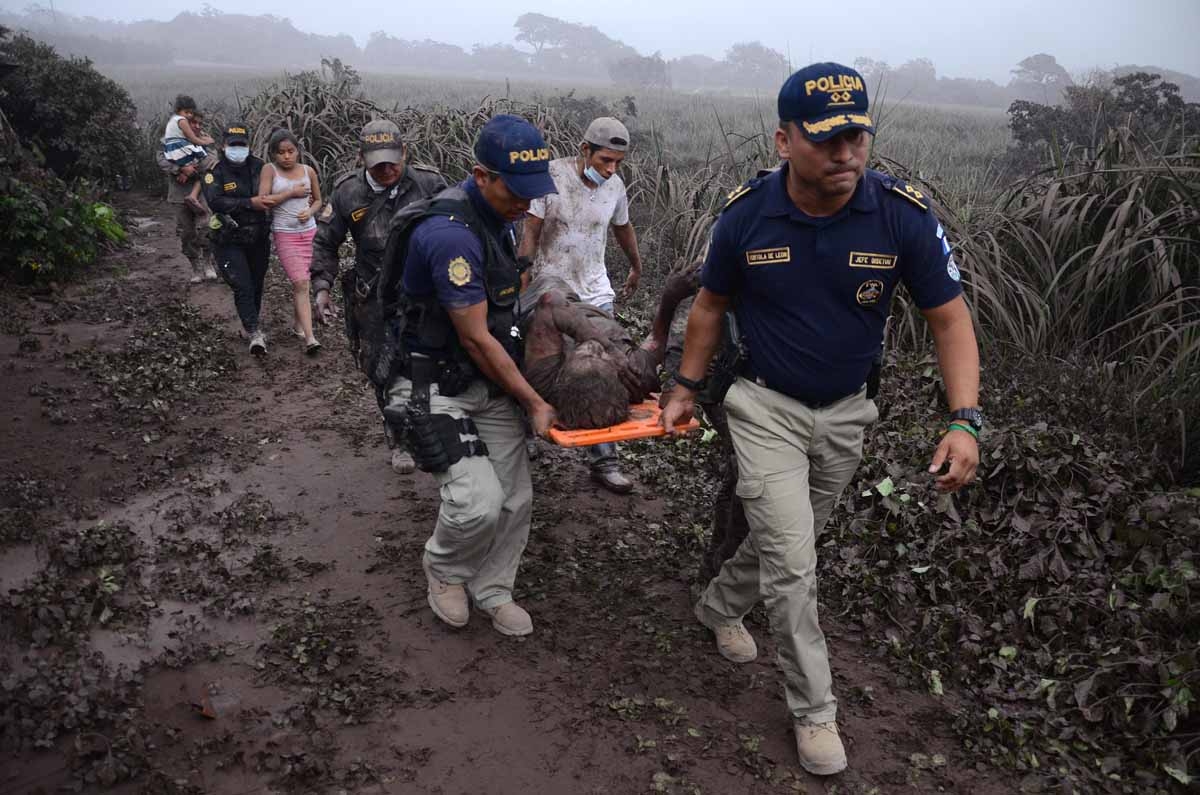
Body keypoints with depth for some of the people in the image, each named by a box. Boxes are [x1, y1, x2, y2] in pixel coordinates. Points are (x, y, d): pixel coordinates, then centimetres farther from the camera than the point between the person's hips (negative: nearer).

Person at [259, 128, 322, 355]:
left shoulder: (308, 171, 4)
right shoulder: (269, 170, -3)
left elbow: (318, 200, 15)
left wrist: (309, 212, -6)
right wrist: (291, 193, -12)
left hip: (309, 232, 3)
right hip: (285, 234, -3)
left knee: (300, 282, 10)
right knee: (301, 283, -12)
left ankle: (297, 323, 30)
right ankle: (309, 337, -15)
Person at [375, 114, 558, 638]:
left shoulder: (499, 218, 3)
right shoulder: (450, 234, -27)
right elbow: (476, 340, -22)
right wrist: (534, 403, -14)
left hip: (488, 379, 8)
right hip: (434, 387, -8)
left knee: (515, 497, 7)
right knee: (480, 500, -18)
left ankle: (491, 591, 29)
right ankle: (444, 568, 15)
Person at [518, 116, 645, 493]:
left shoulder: (615, 185, 1)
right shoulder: (551, 175, -13)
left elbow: (623, 228, 20)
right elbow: (530, 233, -13)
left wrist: (636, 268, 33)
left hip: (595, 293, 3)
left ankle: (604, 460, 5)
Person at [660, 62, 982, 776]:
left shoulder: (904, 215, -19)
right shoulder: (746, 213, -16)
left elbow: (950, 318, -12)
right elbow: (711, 304, 1)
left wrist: (966, 421, -23)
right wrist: (687, 388, 5)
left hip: (847, 412, 2)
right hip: (766, 407, -2)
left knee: (788, 539, 21)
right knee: (793, 561, -6)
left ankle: (722, 606, 51)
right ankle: (815, 710, 14)